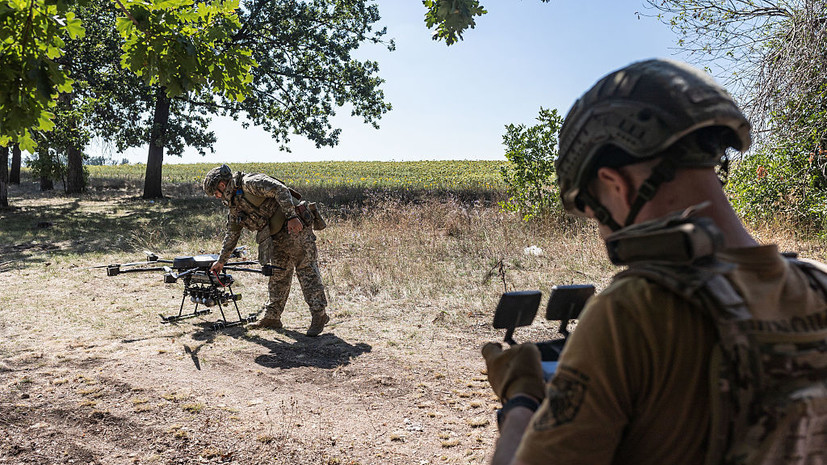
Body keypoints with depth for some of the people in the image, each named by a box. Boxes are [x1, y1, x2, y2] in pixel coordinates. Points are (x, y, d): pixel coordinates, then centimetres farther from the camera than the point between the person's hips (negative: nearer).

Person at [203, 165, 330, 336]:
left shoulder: (250, 183, -10)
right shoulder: (235, 207, 18)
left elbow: (281, 190, -21)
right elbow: (231, 235, 28)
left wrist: (292, 217, -29)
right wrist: (221, 261, 31)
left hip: (296, 227, -9)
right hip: (278, 238, 9)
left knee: (307, 270, -10)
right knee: (277, 276, 11)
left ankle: (319, 314, -10)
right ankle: (272, 317, 18)